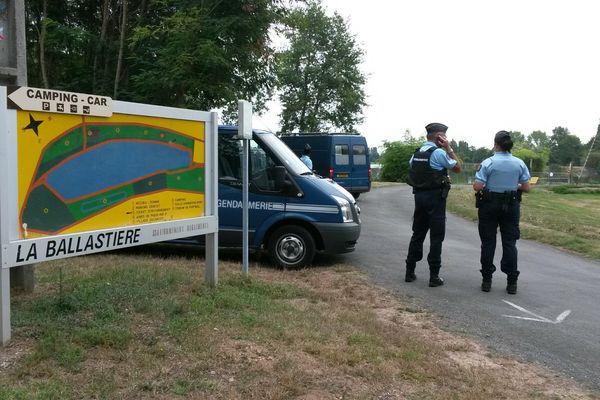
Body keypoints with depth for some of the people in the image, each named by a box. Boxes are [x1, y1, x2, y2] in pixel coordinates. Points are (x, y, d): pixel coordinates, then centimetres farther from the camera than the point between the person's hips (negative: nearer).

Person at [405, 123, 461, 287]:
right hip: (435, 197, -7)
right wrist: (449, 148, 0)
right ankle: (434, 276, 0)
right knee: (436, 237, -1)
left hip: (419, 196, 7)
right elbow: (457, 168, -3)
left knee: (418, 234, 14)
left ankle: (410, 272, 17)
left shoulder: (417, 153, 10)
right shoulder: (439, 152, -12)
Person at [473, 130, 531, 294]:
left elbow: (477, 187, -15)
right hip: (511, 206, 2)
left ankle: (487, 280, 11)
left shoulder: (488, 163, -12)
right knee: (509, 243, 8)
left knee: (488, 243, 7)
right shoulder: (519, 163, -3)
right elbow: (527, 188, -1)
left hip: (489, 206, -2)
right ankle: (512, 282, 9)